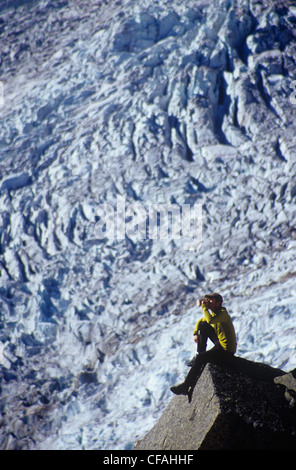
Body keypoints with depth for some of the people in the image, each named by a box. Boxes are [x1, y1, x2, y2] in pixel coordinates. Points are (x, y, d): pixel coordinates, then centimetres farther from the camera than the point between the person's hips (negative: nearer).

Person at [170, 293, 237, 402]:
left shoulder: (222, 313, -21)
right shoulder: (215, 313, 7)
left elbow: (210, 320, -41)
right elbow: (200, 321, 21)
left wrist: (204, 306, -29)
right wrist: (195, 333, 5)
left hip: (226, 351, -10)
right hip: (220, 343, 10)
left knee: (200, 359, -19)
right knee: (203, 325, 12)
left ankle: (185, 387, -13)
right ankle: (200, 353, 16)